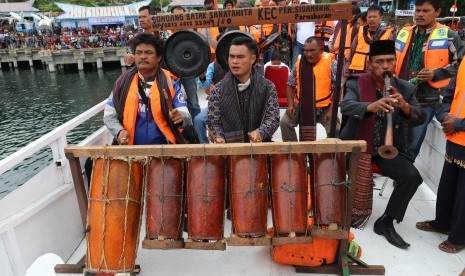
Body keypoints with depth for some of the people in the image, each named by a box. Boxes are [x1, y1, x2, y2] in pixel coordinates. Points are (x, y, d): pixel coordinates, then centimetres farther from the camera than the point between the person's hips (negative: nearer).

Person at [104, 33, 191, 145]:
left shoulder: (169, 82, 0)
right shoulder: (123, 82, 5)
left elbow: (185, 116, -5)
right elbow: (109, 115, 8)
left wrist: (180, 117, -28)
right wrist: (119, 131, -11)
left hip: (163, 149, 0)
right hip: (131, 150, 1)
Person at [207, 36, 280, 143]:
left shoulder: (268, 87, 3)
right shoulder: (218, 89, 4)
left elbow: (273, 118, -1)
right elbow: (213, 121, 5)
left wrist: (260, 132, -21)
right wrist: (219, 136, -15)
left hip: (260, 144, 1)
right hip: (229, 146, 0)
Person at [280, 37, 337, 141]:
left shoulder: (331, 63, -7)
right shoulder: (299, 62, 4)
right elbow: (290, 85, 11)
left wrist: (331, 110, -14)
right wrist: (290, 104, -2)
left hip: (324, 108, -3)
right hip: (301, 106, 3)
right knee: (285, 122, -15)